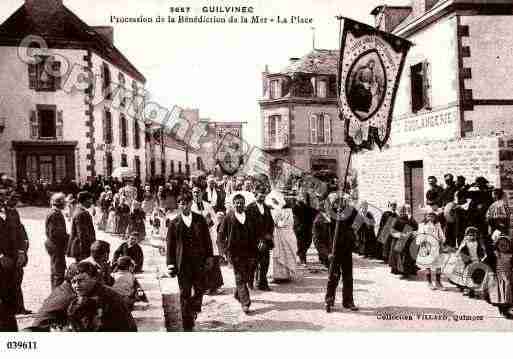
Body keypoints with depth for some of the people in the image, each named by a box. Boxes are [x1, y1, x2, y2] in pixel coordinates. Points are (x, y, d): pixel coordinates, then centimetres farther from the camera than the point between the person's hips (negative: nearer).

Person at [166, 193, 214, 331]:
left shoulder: (200, 220, 5)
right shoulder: (174, 224, 2)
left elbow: (207, 240, 8)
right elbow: (170, 244, 3)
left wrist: (209, 257, 3)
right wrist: (170, 263, -1)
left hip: (199, 261, 1)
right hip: (183, 263, -1)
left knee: (200, 290, 5)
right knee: (185, 294, 4)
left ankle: (193, 309, 36)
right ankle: (187, 324, 16)